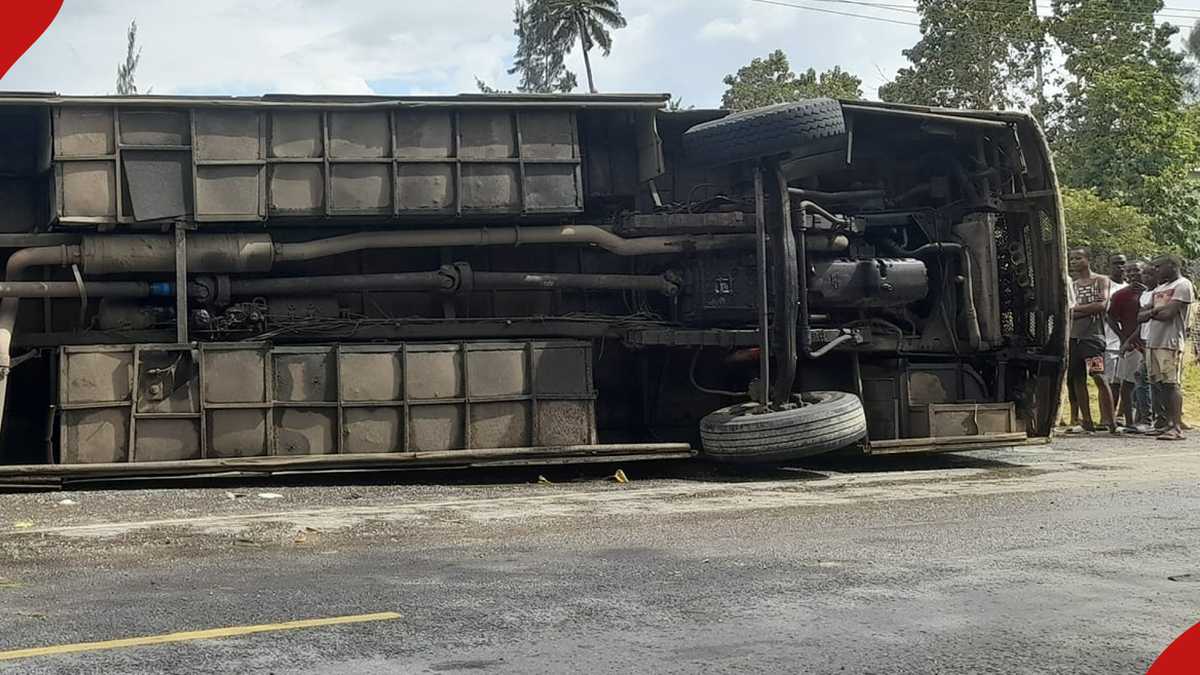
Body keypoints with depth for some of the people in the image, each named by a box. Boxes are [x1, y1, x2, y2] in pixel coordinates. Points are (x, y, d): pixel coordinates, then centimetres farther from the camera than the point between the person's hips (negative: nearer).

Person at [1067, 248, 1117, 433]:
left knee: (1098, 376, -14)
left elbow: (1102, 305, -10)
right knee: (1077, 378, 4)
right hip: (1073, 335, 6)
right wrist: (1089, 309, -4)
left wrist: (1077, 308, -4)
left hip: (1093, 335, -6)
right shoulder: (1071, 285, 18)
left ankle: (1109, 421, -12)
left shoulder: (1101, 280, 4)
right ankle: (1086, 423, 9)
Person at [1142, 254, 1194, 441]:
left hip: (1170, 343, -8)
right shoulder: (1159, 288, 23)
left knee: (1171, 384, -12)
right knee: (1158, 384, 7)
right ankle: (1170, 423, 12)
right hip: (1153, 342, 8)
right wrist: (1156, 310, -5)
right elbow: (1142, 315, 15)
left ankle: (1177, 427, -14)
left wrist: (1150, 313, 3)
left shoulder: (1183, 285, -4)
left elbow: (1168, 314, -14)